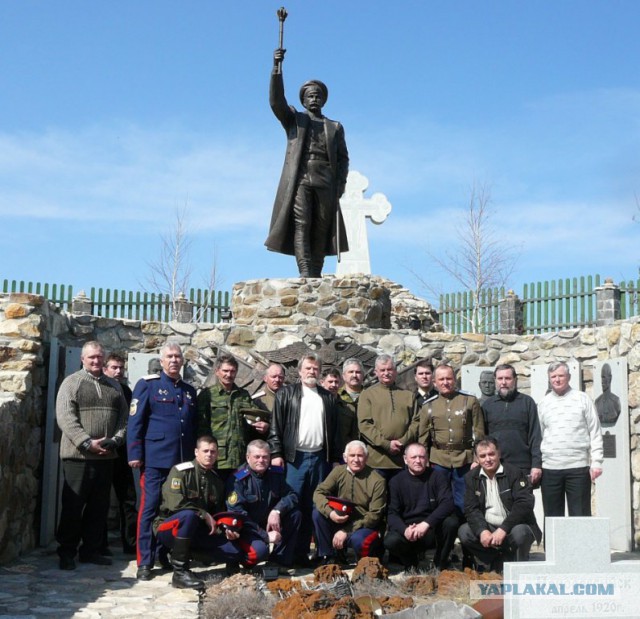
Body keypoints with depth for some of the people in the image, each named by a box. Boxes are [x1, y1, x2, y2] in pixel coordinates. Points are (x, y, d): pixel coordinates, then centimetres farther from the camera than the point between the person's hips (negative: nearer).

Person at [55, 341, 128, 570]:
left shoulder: (114, 386, 15)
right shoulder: (71, 383, -1)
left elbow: (123, 417, 11)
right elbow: (65, 417, -10)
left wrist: (115, 440, -6)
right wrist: (88, 443, -17)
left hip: (106, 456, 5)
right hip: (78, 456, -5)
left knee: (99, 506, 9)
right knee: (73, 506, 0)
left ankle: (91, 550, 18)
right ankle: (66, 552, 9)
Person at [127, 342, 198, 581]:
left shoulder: (190, 391, 17)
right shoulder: (148, 385, 1)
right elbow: (135, 421, -4)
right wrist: (135, 454, -11)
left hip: (184, 462, 5)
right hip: (155, 460, -5)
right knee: (149, 509, -3)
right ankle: (145, 562, 2)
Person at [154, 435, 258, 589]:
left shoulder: (216, 480, 11)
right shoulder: (181, 471, -9)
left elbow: (219, 513, 18)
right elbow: (175, 504, -21)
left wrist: (227, 528, -2)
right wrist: (205, 515, -17)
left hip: (197, 532, 5)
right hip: (170, 528, -5)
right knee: (188, 515, -43)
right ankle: (180, 572, -30)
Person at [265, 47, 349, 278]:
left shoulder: (335, 127, 23)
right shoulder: (294, 119, 19)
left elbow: (343, 158, 17)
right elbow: (276, 100, 1)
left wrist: (340, 183, 0)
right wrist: (277, 67, -10)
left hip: (325, 185, 2)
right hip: (299, 181, -2)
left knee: (320, 231, -4)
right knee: (301, 226, -14)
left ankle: (316, 278, -7)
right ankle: (305, 274, -23)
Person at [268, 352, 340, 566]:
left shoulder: (328, 398, 15)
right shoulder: (286, 394, 6)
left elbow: (334, 431, 14)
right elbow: (276, 427, 1)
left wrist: (335, 459, 9)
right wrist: (276, 454, -8)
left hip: (320, 458, 3)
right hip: (294, 458, -3)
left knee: (313, 506, 4)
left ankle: (303, 552, 11)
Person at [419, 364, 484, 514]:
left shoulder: (470, 401, 2)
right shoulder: (428, 406, 7)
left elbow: (479, 433, 1)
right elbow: (423, 438, 9)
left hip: (464, 460, -1)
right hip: (438, 460, 1)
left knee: (462, 502, 5)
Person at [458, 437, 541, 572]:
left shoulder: (513, 473, -7)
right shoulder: (472, 477, 5)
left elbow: (524, 504, -18)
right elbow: (471, 509, -3)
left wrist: (503, 529, -28)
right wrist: (482, 531, -23)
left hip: (513, 527, -3)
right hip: (487, 527, 3)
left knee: (519, 533, -35)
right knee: (464, 532, -21)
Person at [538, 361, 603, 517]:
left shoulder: (582, 399, 4)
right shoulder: (544, 403, 11)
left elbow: (595, 433, 3)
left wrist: (596, 462, -5)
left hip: (578, 467, -2)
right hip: (549, 469, 3)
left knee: (580, 516, -1)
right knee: (552, 516, 6)